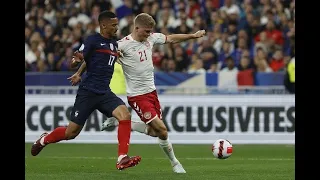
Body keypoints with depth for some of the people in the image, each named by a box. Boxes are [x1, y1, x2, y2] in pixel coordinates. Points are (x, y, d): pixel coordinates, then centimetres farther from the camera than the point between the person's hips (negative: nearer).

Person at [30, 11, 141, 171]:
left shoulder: (114, 43, 13)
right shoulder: (93, 40, -7)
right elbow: (74, 64, -10)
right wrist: (76, 61, -30)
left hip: (104, 93, 6)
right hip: (88, 92, -6)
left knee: (125, 115, -20)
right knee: (72, 132, 1)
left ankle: (122, 159, -20)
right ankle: (44, 140, 32)